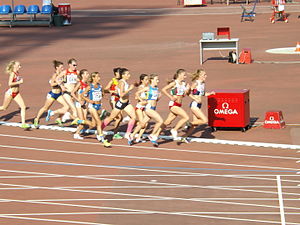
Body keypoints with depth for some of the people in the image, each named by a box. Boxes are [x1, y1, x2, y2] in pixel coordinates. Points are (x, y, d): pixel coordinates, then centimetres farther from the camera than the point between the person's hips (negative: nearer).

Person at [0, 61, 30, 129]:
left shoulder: (17, 73, 7)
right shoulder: (12, 73, -16)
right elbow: (10, 84, -25)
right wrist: (19, 82, -22)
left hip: (17, 93, 7)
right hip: (10, 93, -7)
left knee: (23, 107, -6)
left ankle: (23, 124, -8)